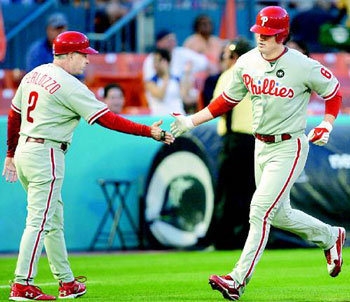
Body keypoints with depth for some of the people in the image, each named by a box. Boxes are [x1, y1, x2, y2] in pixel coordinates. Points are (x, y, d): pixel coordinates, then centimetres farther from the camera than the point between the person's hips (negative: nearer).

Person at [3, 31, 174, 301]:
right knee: (39, 221, -8)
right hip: (46, 156, -9)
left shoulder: (34, 74, 12)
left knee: (54, 219, 15)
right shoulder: (69, 86, -14)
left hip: (24, 149, 9)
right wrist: (149, 132, -14)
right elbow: (106, 119, -16)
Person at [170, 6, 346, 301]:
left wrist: (326, 126, -12)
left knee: (260, 210, -14)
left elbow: (334, 91, -1)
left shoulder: (303, 66, -16)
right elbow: (227, 100, 11)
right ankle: (330, 237, 41)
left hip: (290, 147, -7)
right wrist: (190, 121, 6)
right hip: (262, 146, 7)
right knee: (279, 213, 16)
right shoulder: (247, 63, 0)